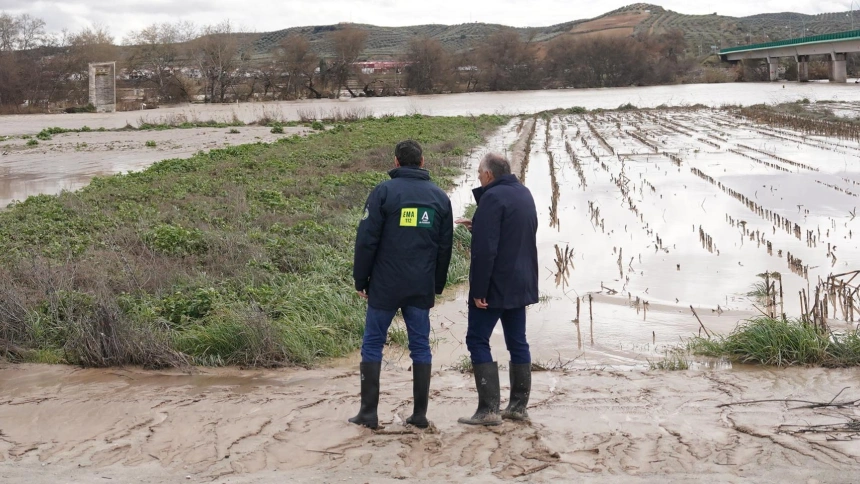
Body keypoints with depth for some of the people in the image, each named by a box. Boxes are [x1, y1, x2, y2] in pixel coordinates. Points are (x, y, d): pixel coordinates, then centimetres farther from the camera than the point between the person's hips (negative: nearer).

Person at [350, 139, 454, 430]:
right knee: (420, 346, 9)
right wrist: (437, 285, 16)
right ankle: (420, 414, 9)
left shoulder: (384, 192, -6)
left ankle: (369, 413, 6)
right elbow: (445, 246, 10)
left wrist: (360, 280, 0)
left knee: (372, 345, 6)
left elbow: (366, 240, -9)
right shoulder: (439, 196, 7)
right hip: (422, 287, 3)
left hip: (385, 286, -3)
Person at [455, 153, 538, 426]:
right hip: (521, 284, 9)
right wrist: (477, 226, 19)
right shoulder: (524, 194, 11)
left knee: (477, 340, -2)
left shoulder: (493, 197, -17)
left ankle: (488, 409, -6)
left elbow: (485, 249, -22)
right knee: (517, 342, 12)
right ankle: (519, 406, 16)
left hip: (495, 285, -9)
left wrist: (478, 289, -19)